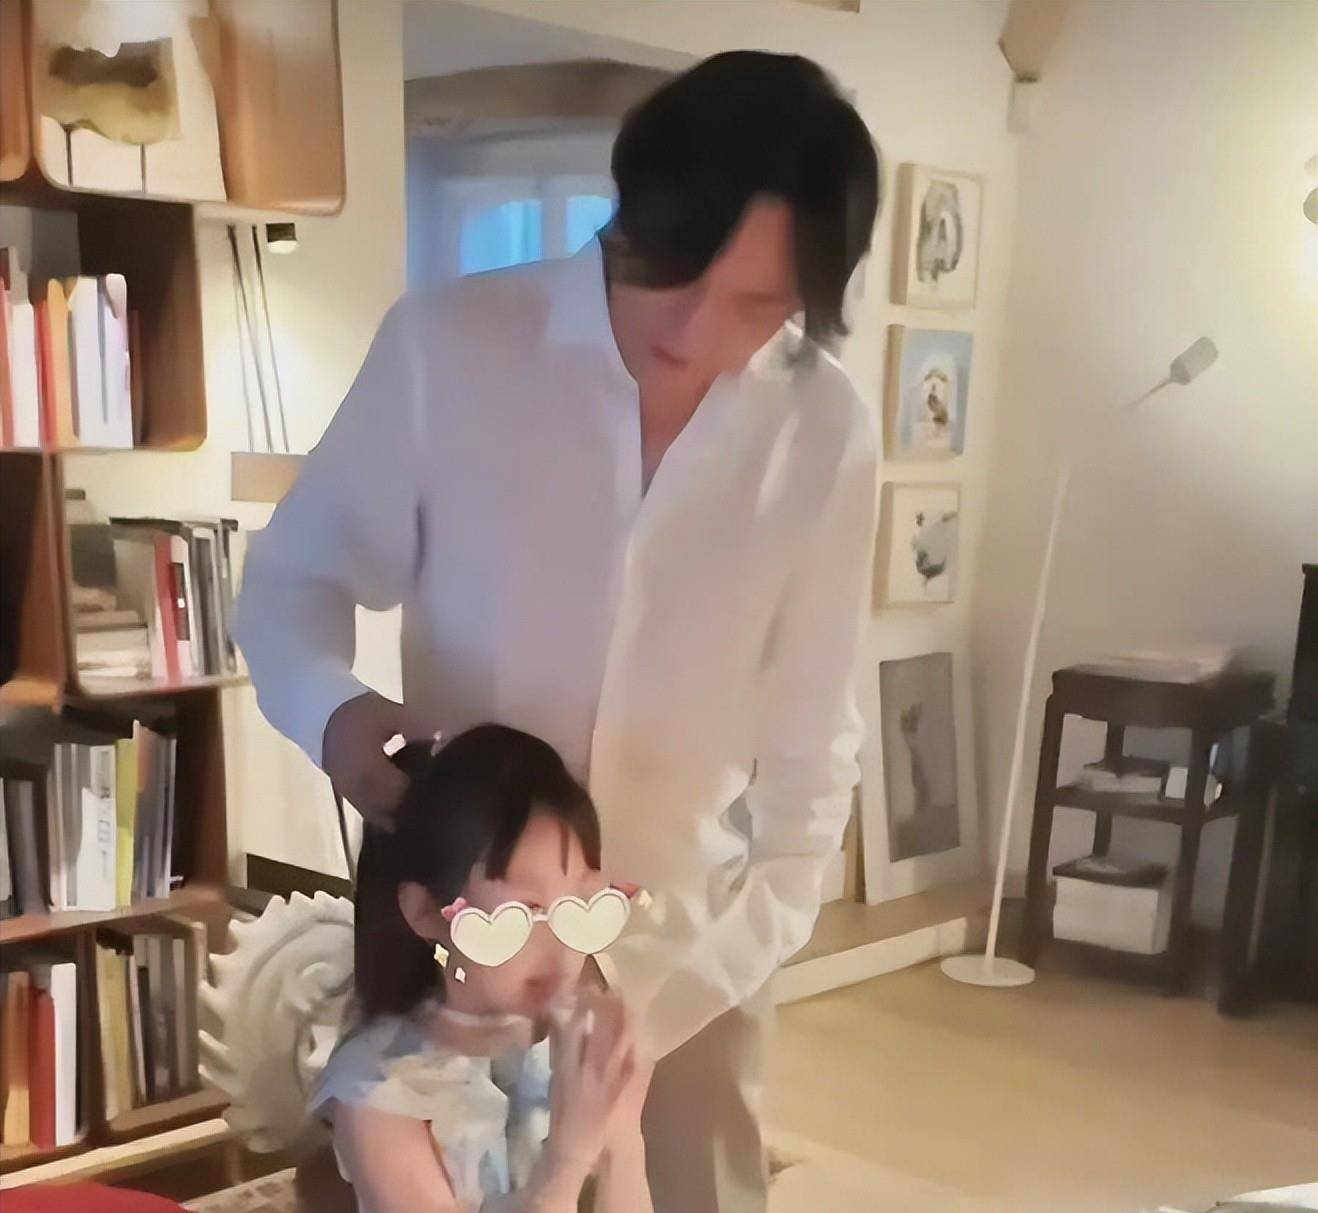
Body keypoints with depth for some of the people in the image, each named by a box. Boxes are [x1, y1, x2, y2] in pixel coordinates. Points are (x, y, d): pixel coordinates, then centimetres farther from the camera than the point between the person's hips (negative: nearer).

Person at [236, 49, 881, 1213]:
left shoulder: (827, 434, -10)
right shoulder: (446, 345, -16)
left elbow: (809, 732, -3)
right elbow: (293, 578, -6)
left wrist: (754, 946, -8)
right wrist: (334, 712, -26)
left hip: (685, 934, 1)